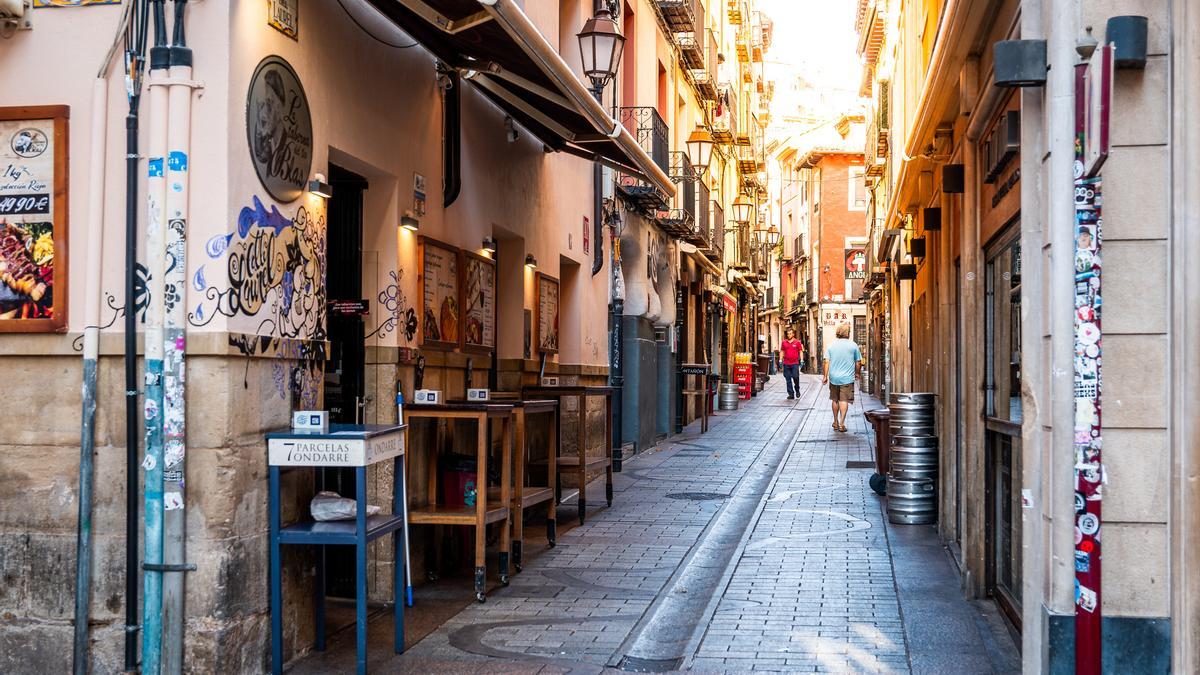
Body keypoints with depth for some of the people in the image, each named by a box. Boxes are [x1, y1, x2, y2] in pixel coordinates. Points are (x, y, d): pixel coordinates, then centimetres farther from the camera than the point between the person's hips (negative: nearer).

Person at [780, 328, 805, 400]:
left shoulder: (797, 342, 3)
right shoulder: (784, 342, 10)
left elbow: (801, 351, 5)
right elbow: (782, 352, 16)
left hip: (795, 363, -3)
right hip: (786, 364, 3)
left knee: (795, 377, -11)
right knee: (788, 379, 2)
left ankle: (797, 390, 15)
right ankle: (791, 394, 7)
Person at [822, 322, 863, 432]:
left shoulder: (831, 345, 0)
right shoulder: (853, 346, -4)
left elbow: (827, 362, -4)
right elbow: (858, 362, 2)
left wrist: (825, 376, 1)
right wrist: (857, 373, 18)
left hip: (834, 378, 2)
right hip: (847, 378, -2)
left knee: (835, 400, 15)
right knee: (844, 400, -1)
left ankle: (835, 422, 25)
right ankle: (841, 423, -10)